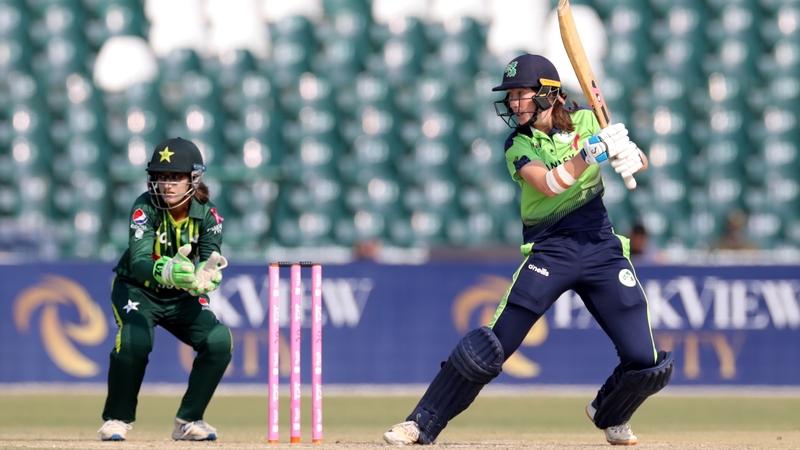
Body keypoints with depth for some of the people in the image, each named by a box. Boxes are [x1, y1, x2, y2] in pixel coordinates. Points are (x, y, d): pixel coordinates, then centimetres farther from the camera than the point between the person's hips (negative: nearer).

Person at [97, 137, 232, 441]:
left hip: (182, 296, 3)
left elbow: (211, 260, -27)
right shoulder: (145, 208, -24)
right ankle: (116, 420, -11)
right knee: (135, 340, -32)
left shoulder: (207, 215, -14)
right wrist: (165, 271, -60)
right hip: (137, 290, -3)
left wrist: (207, 275, -53)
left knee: (219, 340, -18)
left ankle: (188, 421, 0)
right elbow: (138, 262, -38)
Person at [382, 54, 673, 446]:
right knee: (494, 344, -14)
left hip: (601, 247, 2)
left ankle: (608, 413, 27)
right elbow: (549, 184, -19)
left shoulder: (587, 122, 5)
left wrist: (627, 156, -23)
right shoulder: (519, 146, -1)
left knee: (646, 363, -5)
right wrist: (592, 151, -31)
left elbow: (640, 162, 0)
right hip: (549, 249, -2)